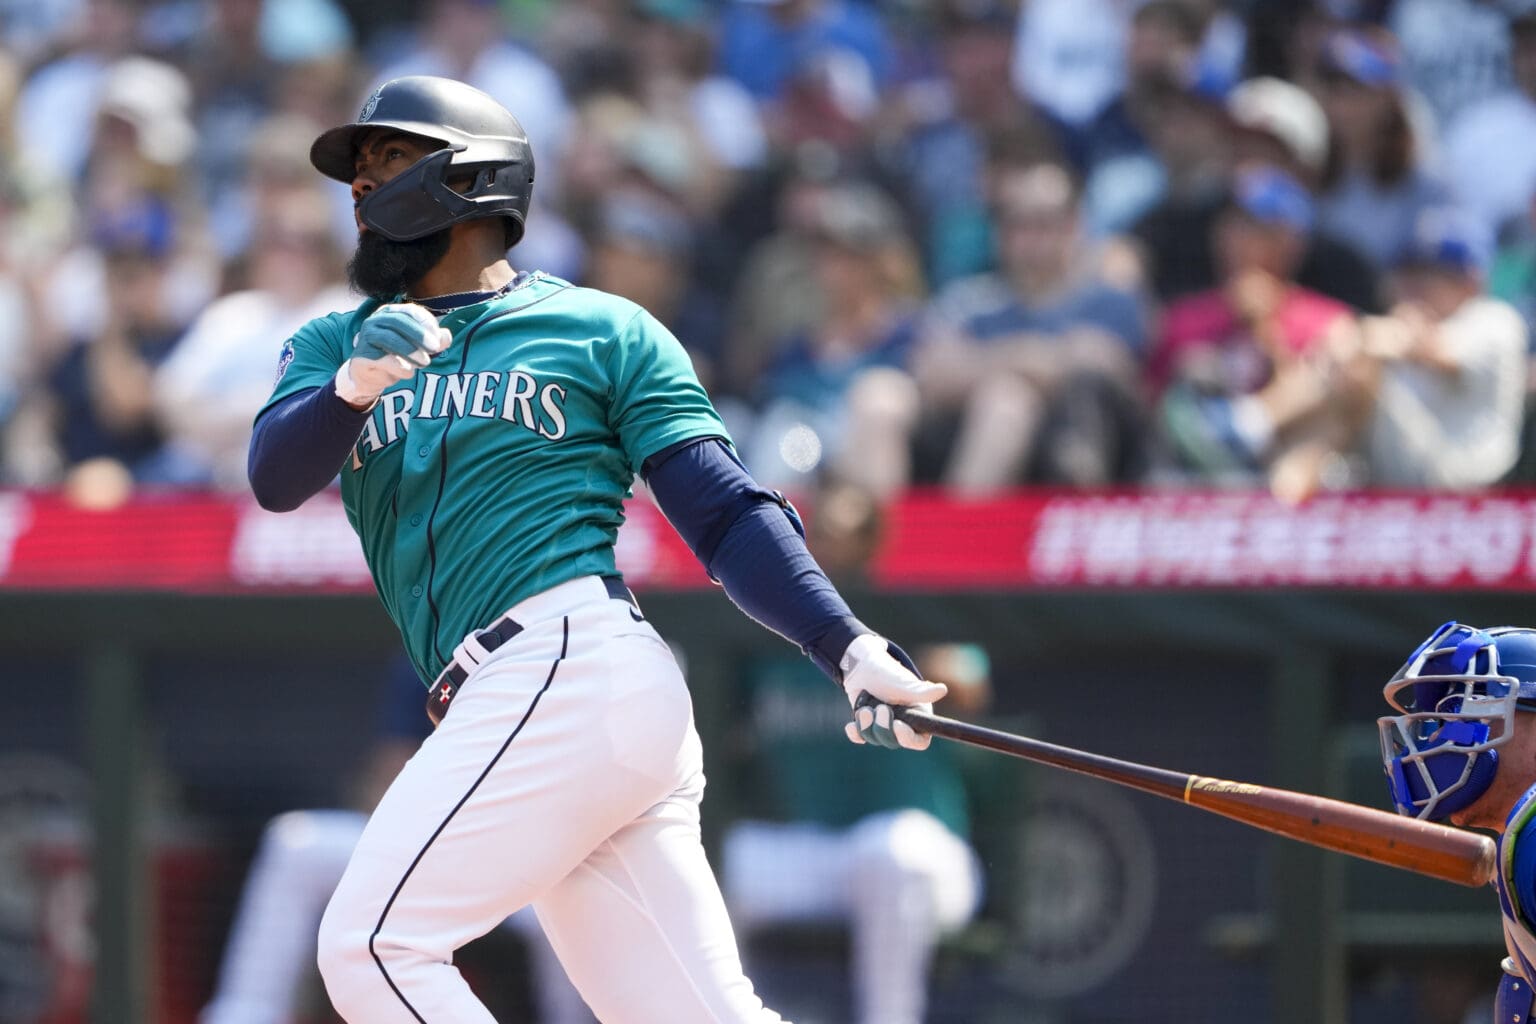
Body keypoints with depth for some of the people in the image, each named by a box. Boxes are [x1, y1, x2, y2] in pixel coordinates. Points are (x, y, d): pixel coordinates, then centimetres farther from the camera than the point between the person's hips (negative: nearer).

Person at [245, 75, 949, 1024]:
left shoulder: (603, 331, 9)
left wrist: (852, 650, -12)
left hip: (574, 663, -5)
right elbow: (277, 475, 1)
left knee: (373, 948, -15)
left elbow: (727, 516, 2)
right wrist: (354, 387, -20)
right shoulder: (334, 345, 22)